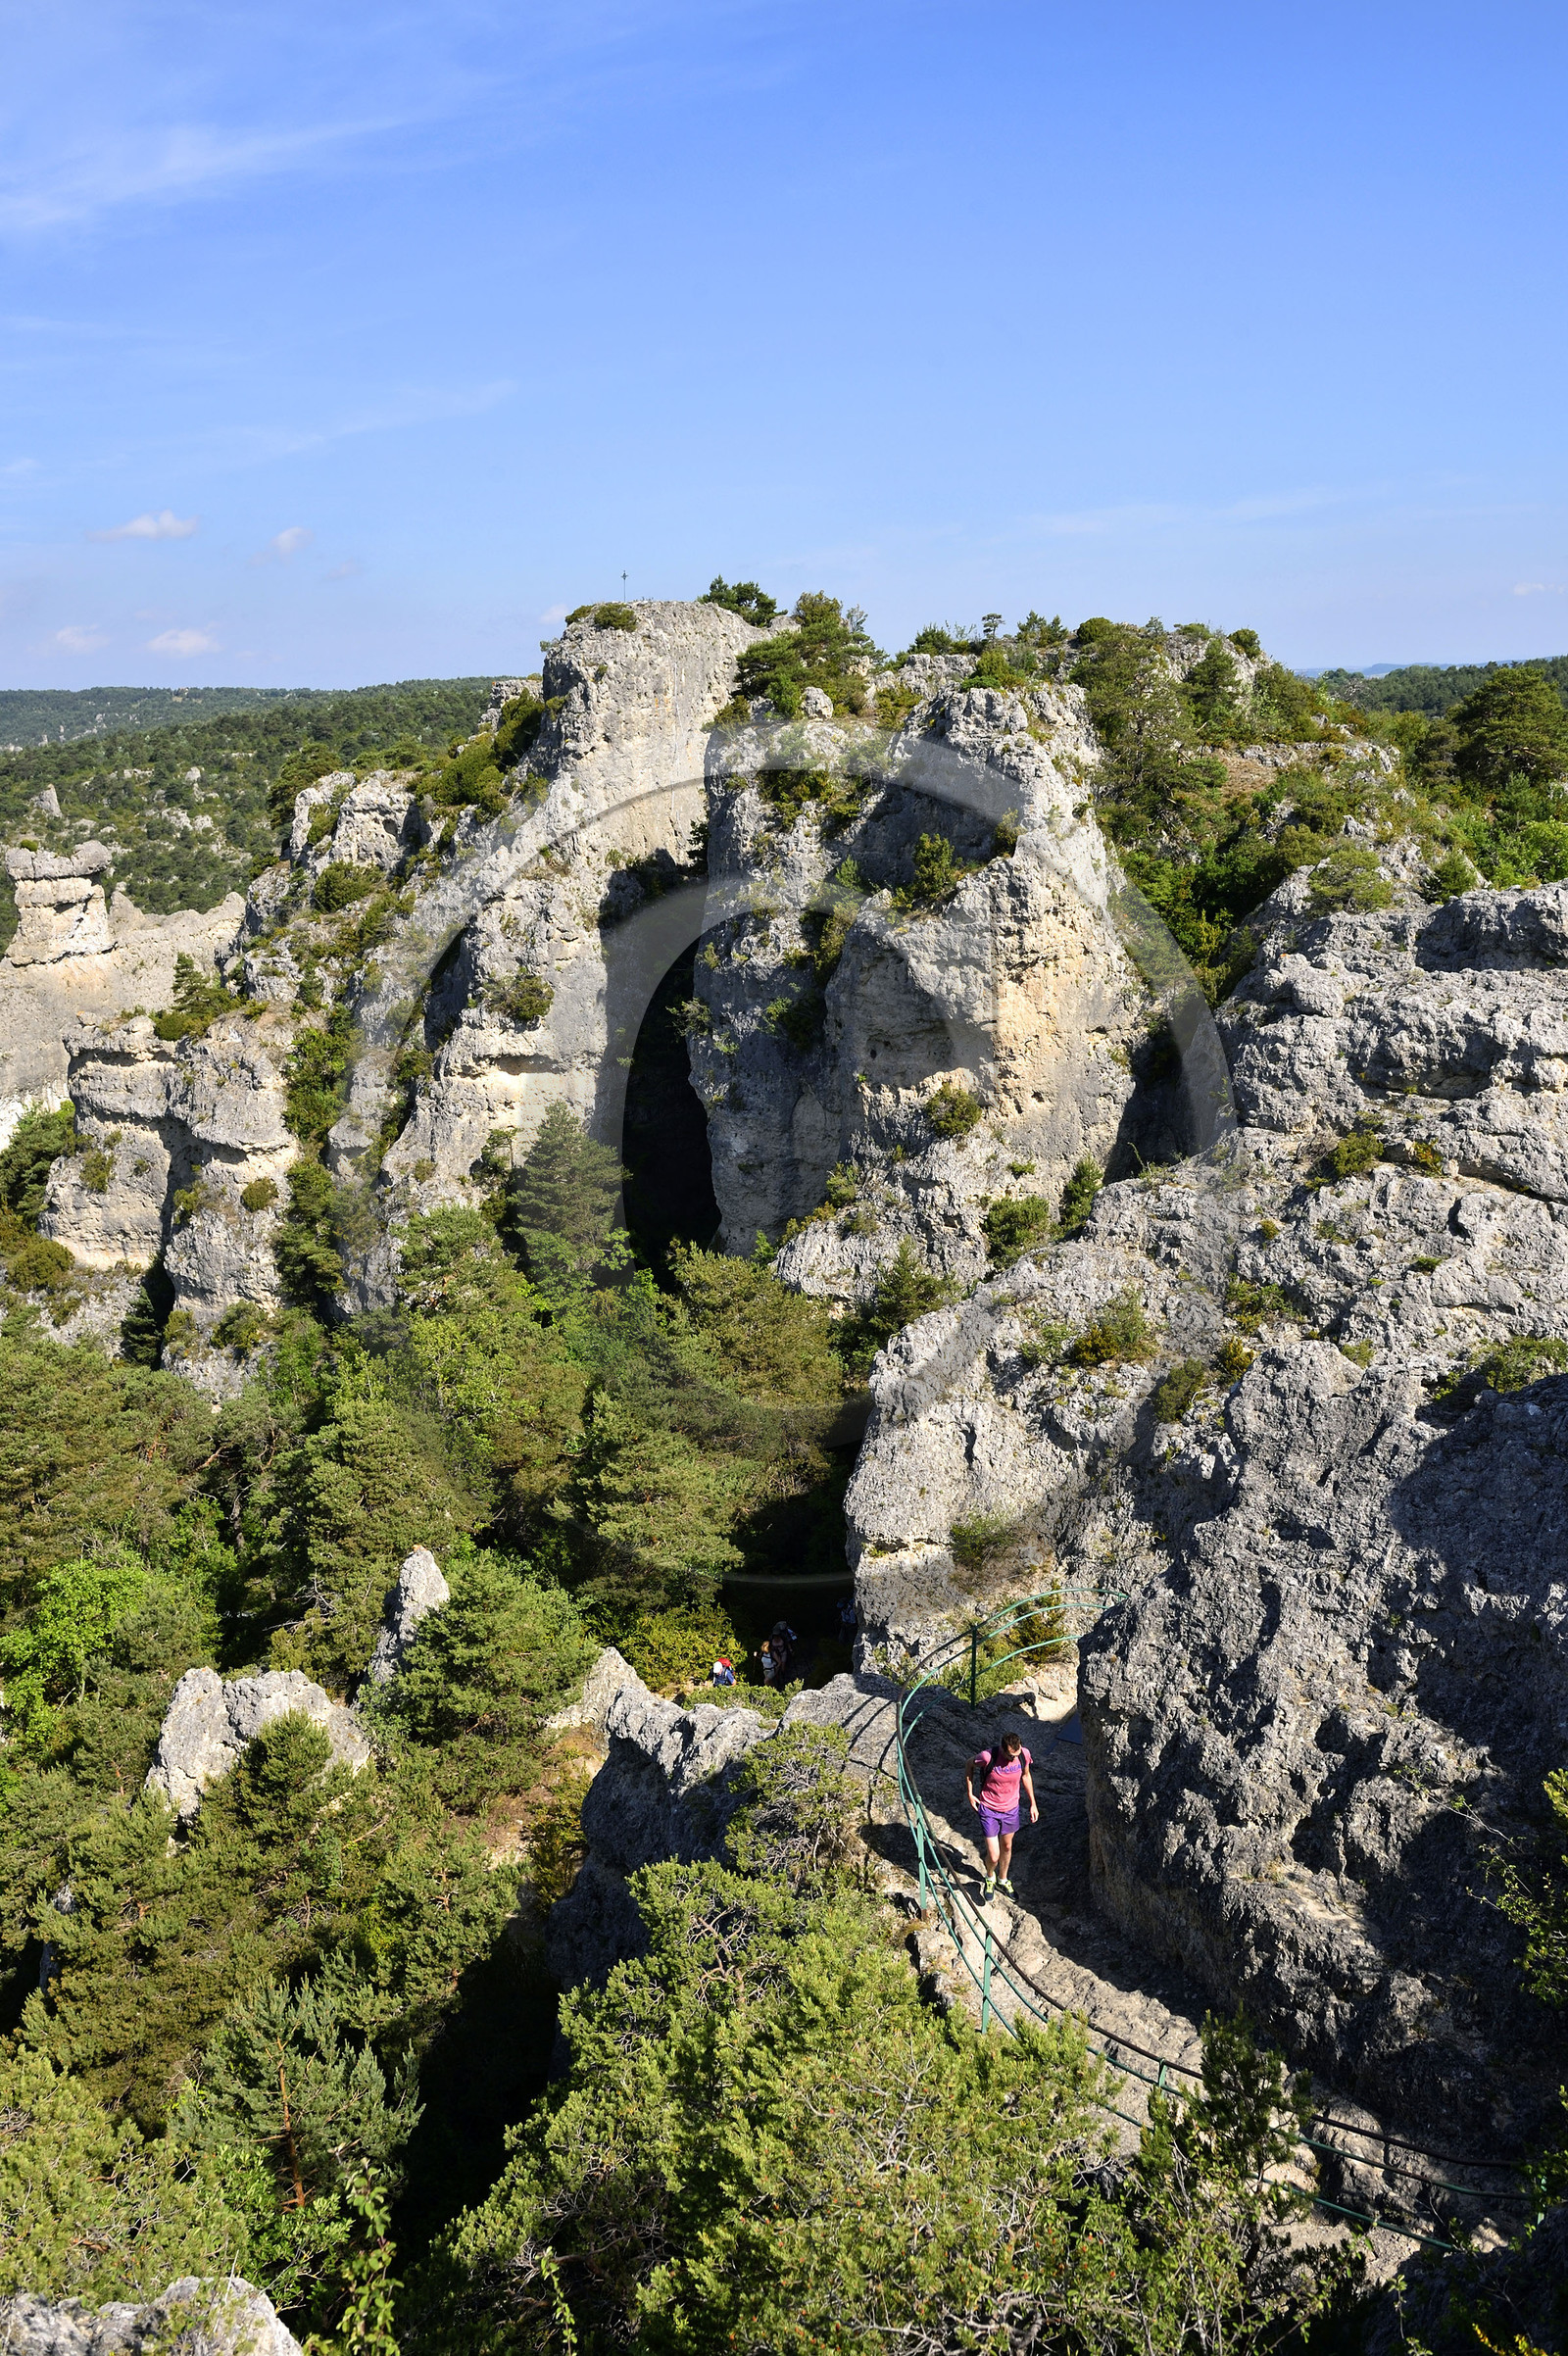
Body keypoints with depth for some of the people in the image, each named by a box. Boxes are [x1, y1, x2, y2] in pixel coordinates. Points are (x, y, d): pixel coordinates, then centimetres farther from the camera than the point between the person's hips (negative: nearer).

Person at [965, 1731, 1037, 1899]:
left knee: (1007, 1847, 23)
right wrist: (970, 1794, -4)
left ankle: (1002, 1880, 49)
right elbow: (970, 1764, -7)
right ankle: (990, 1877, 33)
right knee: (993, 1856, -2)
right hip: (989, 1810, -4)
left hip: (1011, 1809, 4)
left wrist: (1033, 1804, 9)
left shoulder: (1024, 1755, -17)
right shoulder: (988, 1757, -29)